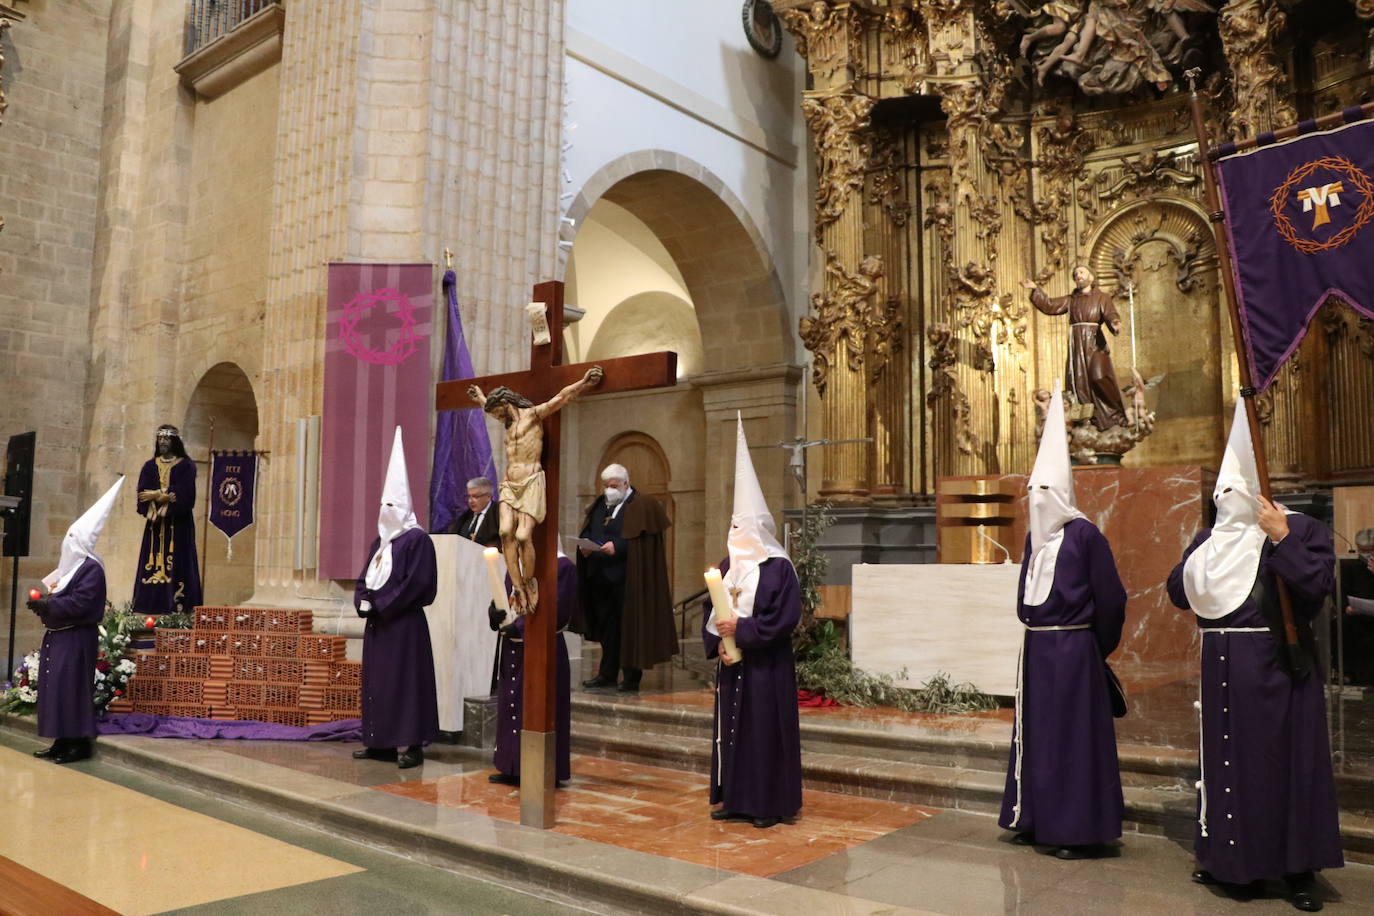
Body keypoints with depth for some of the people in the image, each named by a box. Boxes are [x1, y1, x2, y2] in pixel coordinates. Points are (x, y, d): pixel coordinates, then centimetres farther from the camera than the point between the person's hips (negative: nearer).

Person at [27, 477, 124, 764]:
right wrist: (43, 604, 4)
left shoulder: (91, 568, -14)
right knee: (55, 688, 10)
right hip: (58, 636, 10)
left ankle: (80, 742, -5)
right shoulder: (70, 565, 16)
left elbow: (80, 604, -24)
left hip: (76, 639, -10)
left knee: (72, 688, -9)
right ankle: (62, 741, 16)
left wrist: (47, 605, -21)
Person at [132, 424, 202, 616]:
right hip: (155, 524, 4)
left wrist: (156, 495, -8)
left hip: (178, 524, -3)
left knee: (176, 563, -8)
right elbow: (142, 494, 3)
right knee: (152, 564, -3)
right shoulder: (150, 466, 14)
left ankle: (178, 607, -11)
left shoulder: (186, 466, 3)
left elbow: (184, 495, -9)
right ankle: (151, 608, -3)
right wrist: (167, 495, -12)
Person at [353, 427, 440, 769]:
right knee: (375, 681, 10)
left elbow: (416, 583, -17)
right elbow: (364, 577, 16)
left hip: (404, 623, -9)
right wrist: (363, 602, -3)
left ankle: (410, 744, -4)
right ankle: (379, 742, 18)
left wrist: (381, 603, -13)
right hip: (376, 622, 9)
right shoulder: (379, 542, 15)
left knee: (404, 680, -7)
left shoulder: (416, 539, -10)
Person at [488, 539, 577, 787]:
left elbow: (559, 611, -17)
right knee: (510, 706, 11)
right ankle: (513, 768, 22)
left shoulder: (563, 567, -10)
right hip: (513, 648, 7)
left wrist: (520, 626, -19)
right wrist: (496, 612, -9)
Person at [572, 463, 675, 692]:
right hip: (601, 578, 7)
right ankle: (607, 674, 20)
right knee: (606, 627, 12)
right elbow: (587, 531, 17)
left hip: (625, 578, -7)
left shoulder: (642, 506, -5)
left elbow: (641, 540, -13)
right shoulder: (600, 504, 17)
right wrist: (585, 544, -3)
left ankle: (632, 677, 6)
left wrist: (617, 547, -23)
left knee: (629, 627, -2)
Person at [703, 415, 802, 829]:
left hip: (766, 666, -6)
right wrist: (717, 644, -8)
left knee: (766, 729, 0)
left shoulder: (778, 568, -11)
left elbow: (784, 618, -18)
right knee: (731, 728, 10)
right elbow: (711, 614, 8)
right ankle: (735, 799, 22)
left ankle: (771, 804, 11)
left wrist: (740, 631, -17)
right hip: (731, 663, 7)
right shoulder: (727, 567, 9)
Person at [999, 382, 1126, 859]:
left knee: (1073, 736, -1)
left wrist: (1097, 649, 0)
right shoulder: (1034, 536, 10)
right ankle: (1036, 820, 23)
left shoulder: (1084, 535, -11)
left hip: (1072, 650, -7)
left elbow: (1110, 599, -10)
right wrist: (1033, 635, 12)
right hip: (1034, 649, 8)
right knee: (1035, 731, 12)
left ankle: (1081, 831, 9)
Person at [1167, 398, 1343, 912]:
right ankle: (1225, 857, 24)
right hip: (1221, 667, 5)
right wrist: (1203, 554, -2)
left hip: (1276, 665, -5)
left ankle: (1296, 869, 13)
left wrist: (1281, 539, -23)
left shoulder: (1301, 530, -3)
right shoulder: (1211, 538, 12)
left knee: (1285, 759, 1)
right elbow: (1179, 594, 8)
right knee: (1224, 756, 11)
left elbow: (1316, 584, -19)